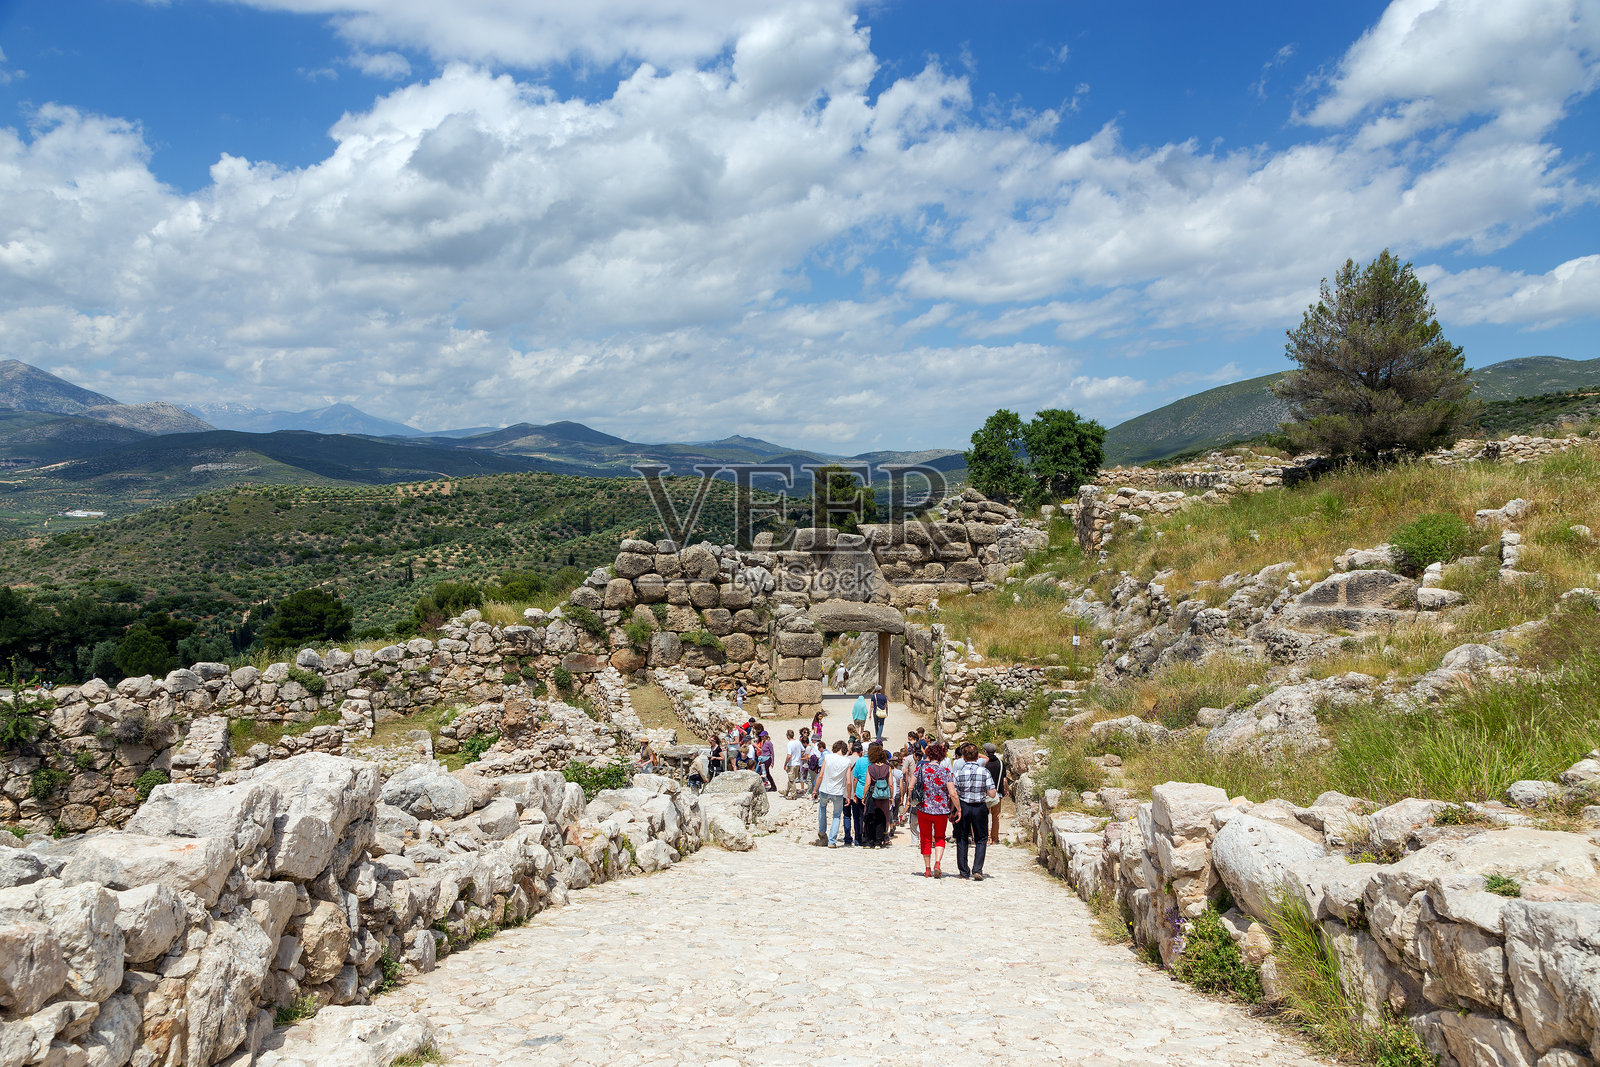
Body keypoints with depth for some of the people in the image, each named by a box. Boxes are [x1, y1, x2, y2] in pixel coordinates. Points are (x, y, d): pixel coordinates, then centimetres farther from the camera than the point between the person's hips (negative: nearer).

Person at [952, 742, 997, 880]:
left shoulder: (959, 772, -7)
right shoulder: (984, 771, -6)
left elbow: (953, 794, -9)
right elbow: (992, 794, -7)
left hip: (963, 807, 0)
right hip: (980, 808, 0)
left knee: (962, 840, 13)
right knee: (981, 840, 11)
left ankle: (964, 872, 15)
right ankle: (977, 870, -2)